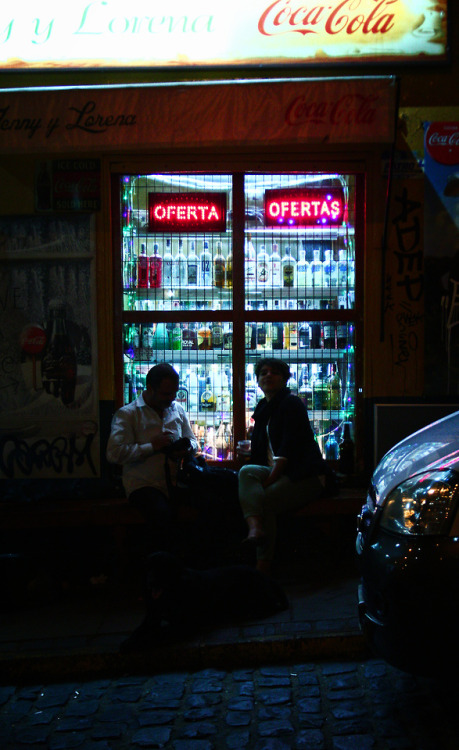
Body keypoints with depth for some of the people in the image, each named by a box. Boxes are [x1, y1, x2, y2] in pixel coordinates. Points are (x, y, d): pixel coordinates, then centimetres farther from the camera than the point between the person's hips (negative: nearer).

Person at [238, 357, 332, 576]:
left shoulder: (292, 403, -5)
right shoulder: (263, 408, 20)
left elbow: (288, 448, -15)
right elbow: (260, 449, 23)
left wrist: (268, 480, -21)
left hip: (304, 476, -7)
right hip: (276, 472, 7)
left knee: (266, 500, -28)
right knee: (246, 471, -22)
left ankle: (263, 568, -23)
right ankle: (255, 528, -43)